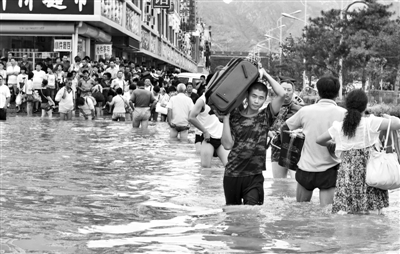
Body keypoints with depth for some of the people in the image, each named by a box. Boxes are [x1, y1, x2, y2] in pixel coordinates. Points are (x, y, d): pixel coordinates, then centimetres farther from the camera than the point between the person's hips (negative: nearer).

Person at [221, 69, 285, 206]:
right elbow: (227, 144, -7)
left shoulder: (265, 117, 3)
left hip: (254, 176, -1)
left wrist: (265, 74, -6)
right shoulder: (234, 116, 2)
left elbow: (281, 94, -10)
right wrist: (226, 117, -9)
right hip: (232, 174, 1)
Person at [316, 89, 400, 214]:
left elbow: (319, 140, 18)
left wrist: (332, 144, 36)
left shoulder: (338, 127, 5)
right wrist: (388, 117, 11)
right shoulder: (370, 123, -8)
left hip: (346, 175, 3)